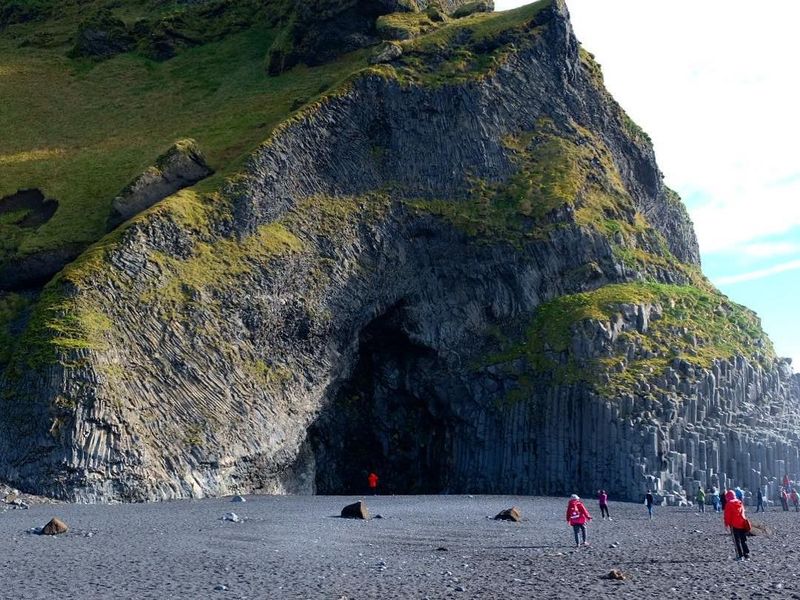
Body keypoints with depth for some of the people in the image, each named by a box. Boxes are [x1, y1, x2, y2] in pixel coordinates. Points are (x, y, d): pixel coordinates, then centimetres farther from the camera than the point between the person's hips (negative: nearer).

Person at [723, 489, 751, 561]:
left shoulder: (729, 504, -6)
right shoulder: (740, 503, 13)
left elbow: (727, 515, -8)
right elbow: (742, 513, 19)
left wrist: (726, 523, -2)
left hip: (734, 525, -6)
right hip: (743, 524, 6)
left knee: (737, 541, -2)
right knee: (744, 540, 12)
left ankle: (740, 556, -8)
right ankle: (747, 555, 10)